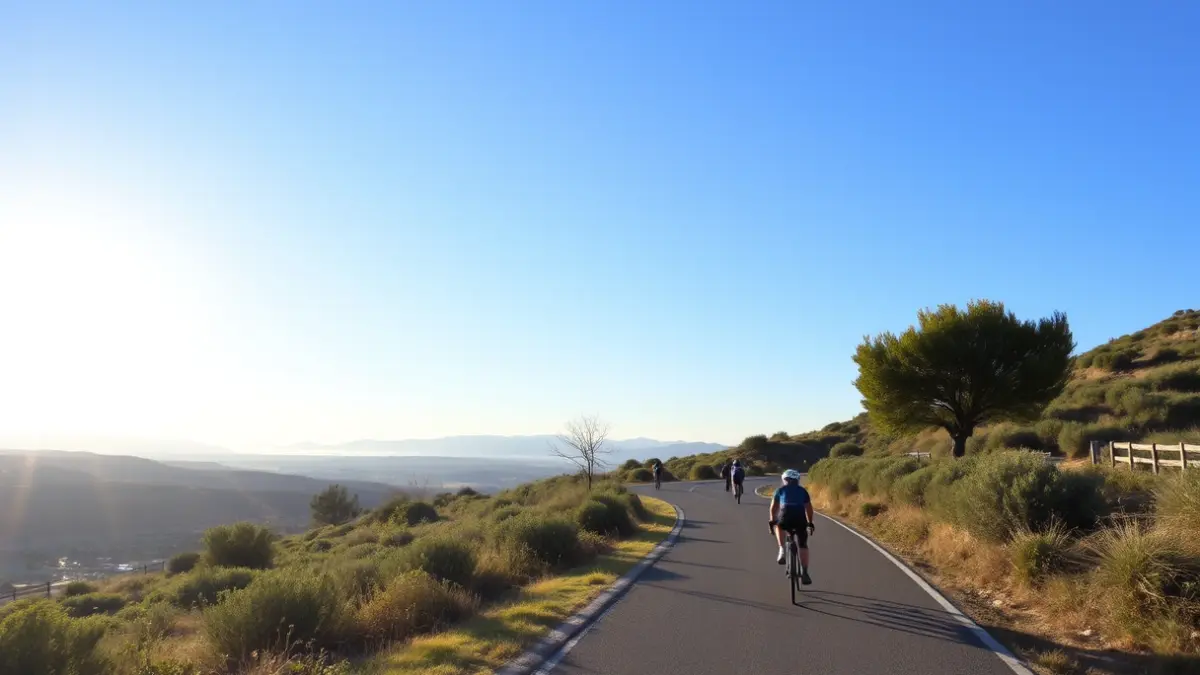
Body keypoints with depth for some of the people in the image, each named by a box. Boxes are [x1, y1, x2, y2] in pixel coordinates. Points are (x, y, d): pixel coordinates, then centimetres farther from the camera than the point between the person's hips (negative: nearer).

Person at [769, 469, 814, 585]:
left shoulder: (780, 489, 21)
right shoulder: (803, 491, 25)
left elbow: (773, 507, 20)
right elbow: (809, 508, 24)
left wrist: (772, 521, 31)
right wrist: (810, 523, 34)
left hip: (785, 518, -1)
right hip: (800, 519, 1)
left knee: (779, 526, 34)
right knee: (803, 545, 14)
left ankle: (782, 550, 15)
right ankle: (804, 573, 5)